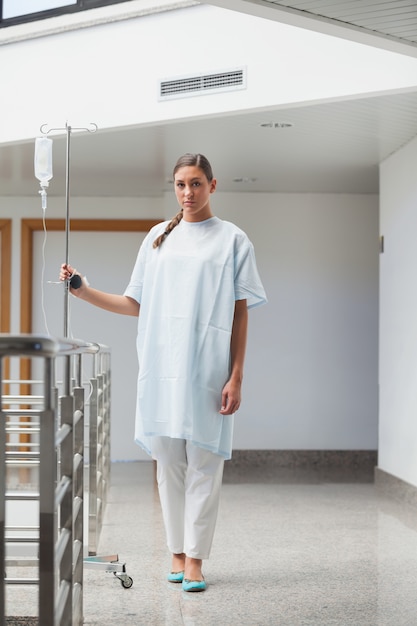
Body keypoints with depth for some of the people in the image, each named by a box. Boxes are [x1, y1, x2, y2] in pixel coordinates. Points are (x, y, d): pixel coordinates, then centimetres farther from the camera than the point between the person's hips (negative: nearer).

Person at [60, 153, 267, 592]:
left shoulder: (232, 240, 4)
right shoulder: (158, 237, 14)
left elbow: (240, 313, 0)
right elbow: (136, 304, 15)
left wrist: (236, 377, -6)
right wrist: (83, 290, 4)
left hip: (208, 369, -3)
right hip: (162, 367, 3)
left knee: (203, 463, -3)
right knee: (168, 461, 6)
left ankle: (195, 560, 3)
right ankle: (176, 553, 16)